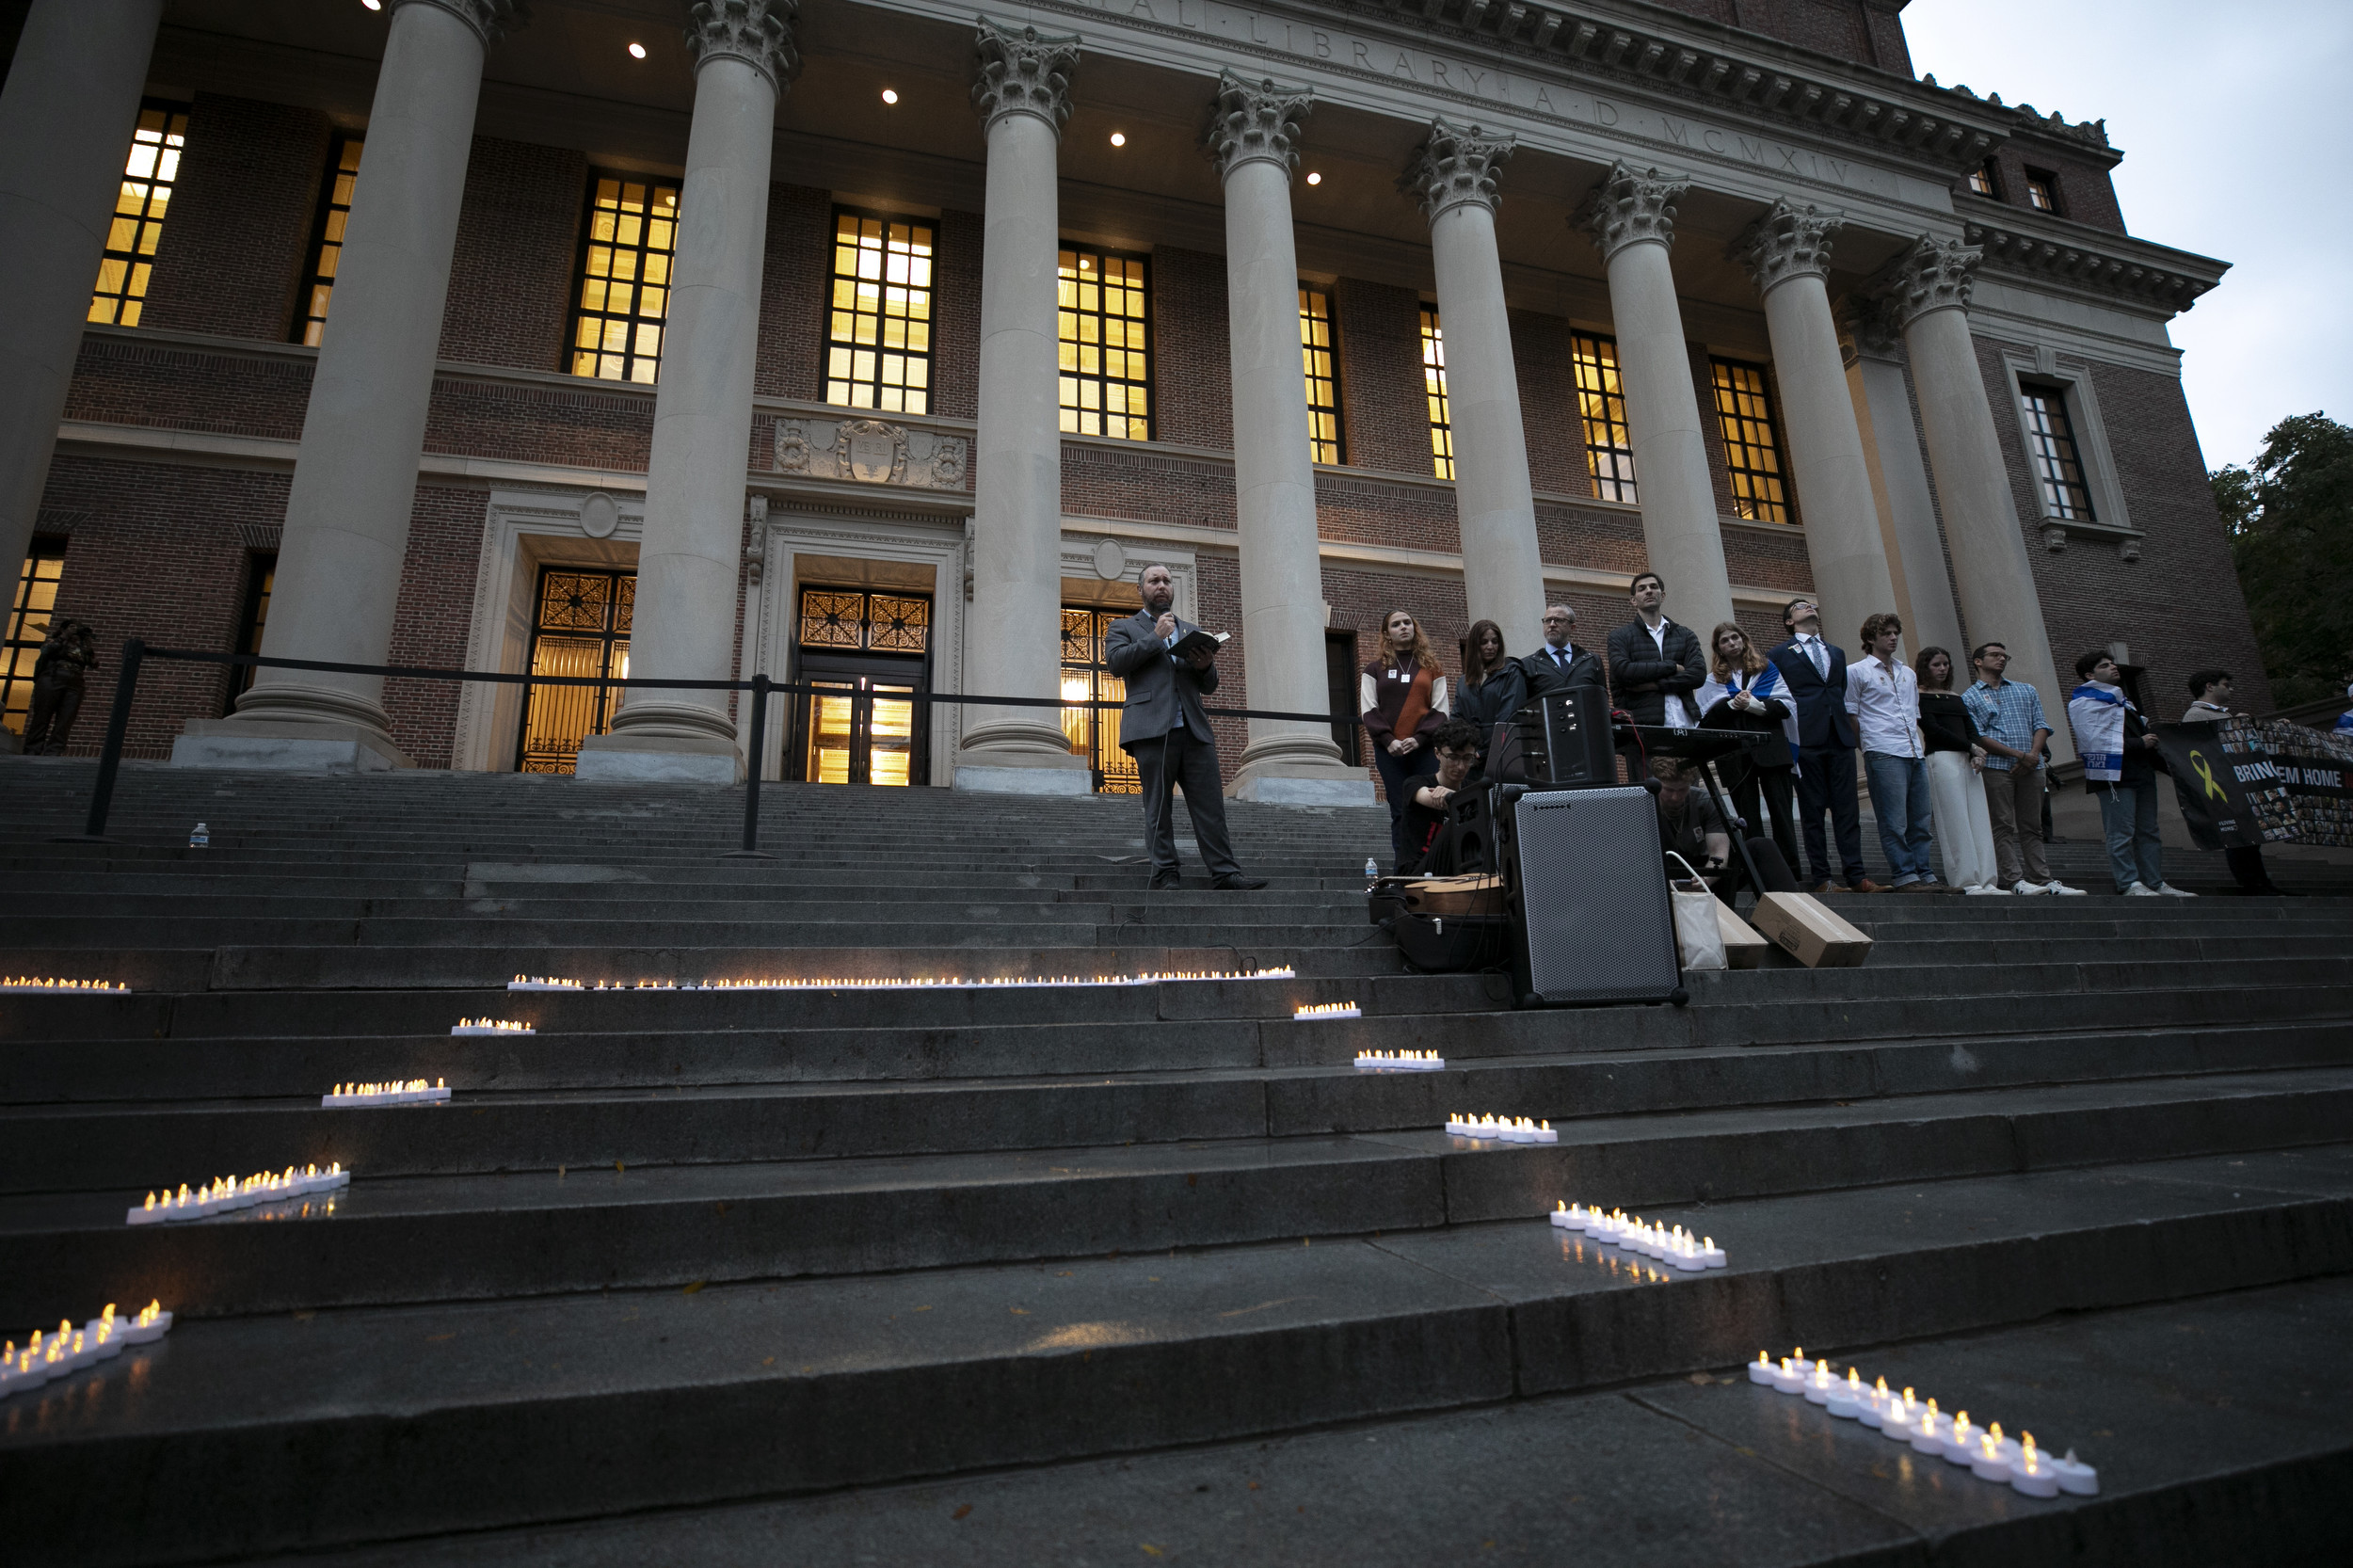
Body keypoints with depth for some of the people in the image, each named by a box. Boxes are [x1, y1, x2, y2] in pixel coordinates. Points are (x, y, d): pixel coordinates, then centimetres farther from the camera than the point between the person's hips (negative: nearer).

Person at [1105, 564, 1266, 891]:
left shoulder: (1192, 630, 26)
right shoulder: (1124, 628, 14)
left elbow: (1208, 687, 22)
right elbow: (1116, 662, -7)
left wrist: (1205, 667, -1)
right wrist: (1156, 637, -5)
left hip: (1194, 730, 4)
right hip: (1152, 730, -4)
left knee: (1211, 805, -2)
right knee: (1158, 808, -2)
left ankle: (1224, 872, -1)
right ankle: (1165, 874, 4)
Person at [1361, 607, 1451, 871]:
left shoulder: (1431, 668, 13)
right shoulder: (1374, 670, 12)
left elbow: (1441, 709, 6)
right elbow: (1368, 710, 4)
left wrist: (1419, 738, -10)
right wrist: (1388, 740, -10)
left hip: (1424, 749, 0)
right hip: (1389, 751, 0)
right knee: (1400, 813, -1)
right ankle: (1404, 871, 0)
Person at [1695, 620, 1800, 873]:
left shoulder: (1767, 670, 14)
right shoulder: (1713, 680, 14)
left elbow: (1785, 706, 2)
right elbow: (1706, 719, 1)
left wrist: (1755, 705, -13)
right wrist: (1732, 704, -14)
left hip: (1772, 750, -1)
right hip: (1735, 755, 1)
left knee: (1780, 809, -5)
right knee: (1747, 816, 3)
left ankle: (1790, 867, -2)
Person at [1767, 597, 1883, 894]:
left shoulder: (1837, 653, 23)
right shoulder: (1779, 655, 8)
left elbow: (1843, 695, 22)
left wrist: (1849, 728, 11)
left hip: (1840, 738, 4)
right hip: (1807, 741, -4)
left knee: (1847, 808, 0)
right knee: (1812, 811, -2)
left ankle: (1856, 875, 1)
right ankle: (1819, 878, 0)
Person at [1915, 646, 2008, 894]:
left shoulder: (1957, 697, 22)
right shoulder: (1919, 696, 2)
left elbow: (1971, 728, 13)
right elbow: (1932, 729, -8)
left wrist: (1976, 755, -5)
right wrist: (1970, 747, -9)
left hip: (1967, 760, 7)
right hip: (1941, 759, -7)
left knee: (1979, 820, 2)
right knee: (1956, 822, -8)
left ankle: (1986, 881, 2)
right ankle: (1965, 881, -7)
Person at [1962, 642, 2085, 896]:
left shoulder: (2026, 691, 21)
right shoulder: (1969, 697, 5)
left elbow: (2041, 724, 12)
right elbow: (1978, 736, -5)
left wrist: (2033, 755, -6)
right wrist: (2019, 755, -12)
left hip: (2032, 768, 4)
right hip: (1996, 767, -4)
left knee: (2031, 827, 7)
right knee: (2004, 827, -4)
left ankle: (2043, 880, 8)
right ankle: (2015, 881, -5)